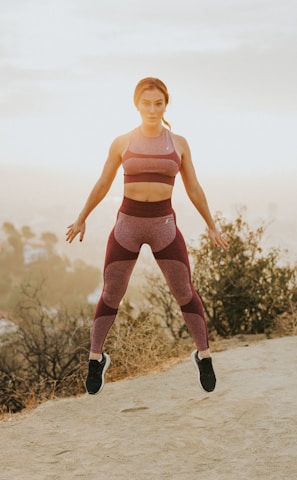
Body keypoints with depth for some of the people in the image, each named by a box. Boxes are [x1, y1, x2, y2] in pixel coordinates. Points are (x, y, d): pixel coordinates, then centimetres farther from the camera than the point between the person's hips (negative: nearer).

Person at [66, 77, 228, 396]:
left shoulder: (179, 143, 2)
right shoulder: (122, 143, -1)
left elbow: (193, 189, 9)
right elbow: (102, 186, 10)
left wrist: (211, 226, 11)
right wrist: (81, 219, 15)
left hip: (164, 225, 0)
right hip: (127, 225, 0)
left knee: (184, 292, 2)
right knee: (111, 295, 3)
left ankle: (204, 356, 18)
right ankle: (96, 359, 17)